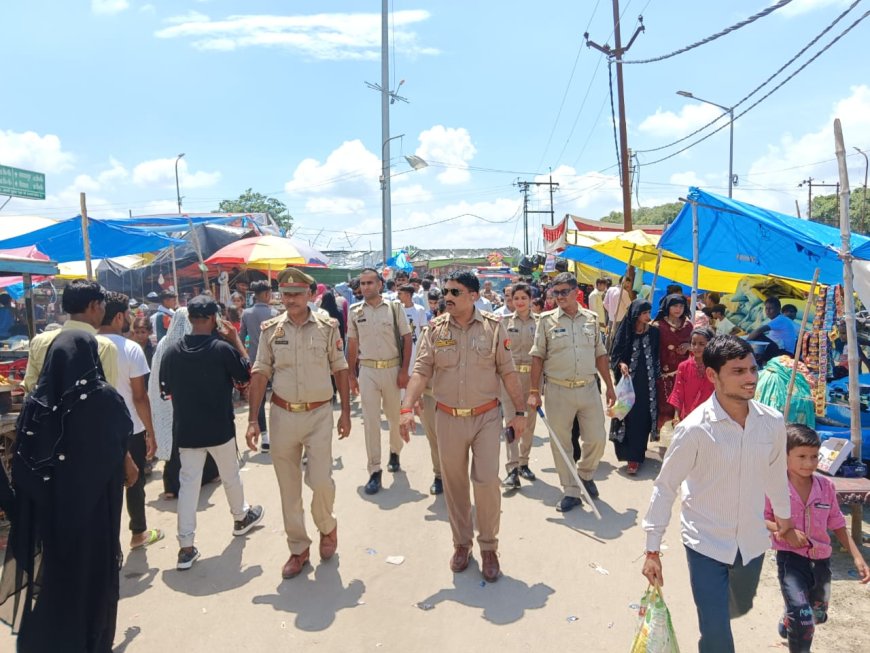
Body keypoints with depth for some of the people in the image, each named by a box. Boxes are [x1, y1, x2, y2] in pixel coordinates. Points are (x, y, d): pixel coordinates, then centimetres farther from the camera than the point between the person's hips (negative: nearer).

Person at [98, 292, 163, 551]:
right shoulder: (130, 348, -16)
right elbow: (139, 396, -16)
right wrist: (151, 432, -8)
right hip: (130, 429, -4)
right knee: (135, 482, 13)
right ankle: (139, 533, 28)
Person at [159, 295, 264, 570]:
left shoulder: (172, 352, -5)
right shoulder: (223, 348, -16)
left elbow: (166, 391, 6)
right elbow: (246, 376, -2)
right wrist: (235, 339, 0)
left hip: (185, 430, 3)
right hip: (219, 428, -2)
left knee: (188, 483, 7)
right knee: (230, 476, 19)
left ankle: (186, 547, 7)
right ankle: (241, 517, 41)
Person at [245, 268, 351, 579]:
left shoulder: (327, 327, -3)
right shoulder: (271, 329, 1)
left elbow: (340, 370, 3)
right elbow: (260, 375, 2)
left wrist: (345, 412, 2)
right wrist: (253, 420, -3)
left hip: (319, 414, -2)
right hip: (282, 415, 2)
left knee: (321, 481, -5)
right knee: (288, 487, 9)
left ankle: (327, 527, 28)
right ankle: (298, 549, 26)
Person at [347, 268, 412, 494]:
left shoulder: (394, 308, -3)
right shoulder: (355, 312, 4)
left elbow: (407, 339, -2)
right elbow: (352, 345, 9)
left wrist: (404, 370, -8)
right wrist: (351, 375, 6)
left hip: (392, 369, -1)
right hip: (367, 371, 1)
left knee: (395, 415, 13)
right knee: (370, 420, 0)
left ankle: (394, 452, 39)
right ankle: (374, 470, 6)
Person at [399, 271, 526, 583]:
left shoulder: (493, 326, -3)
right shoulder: (436, 328, 0)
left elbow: (508, 372, 0)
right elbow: (421, 370, -5)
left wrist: (519, 411, 0)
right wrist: (407, 408, -17)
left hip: (486, 416, -2)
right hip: (448, 418, 2)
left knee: (487, 481, -3)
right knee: (454, 483, 12)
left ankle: (488, 546, 18)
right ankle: (461, 543, 32)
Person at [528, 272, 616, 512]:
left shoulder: (591, 319, 6)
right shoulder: (547, 320, -2)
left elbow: (600, 355, 12)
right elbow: (537, 356, -1)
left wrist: (610, 387, 10)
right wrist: (534, 391, -6)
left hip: (589, 388, 2)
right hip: (558, 391, -2)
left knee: (597, 439, 5)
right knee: (561, 444, 4)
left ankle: (585, 474, 33)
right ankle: (571, 492, 19)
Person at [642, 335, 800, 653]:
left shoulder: (772, 422, -10)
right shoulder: (695, 429, -23)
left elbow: (776, 475, 8)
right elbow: (665, 488, -14)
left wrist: (786, 524, 22)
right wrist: (653, 550, -11)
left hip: (752, 541, 5)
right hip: (706, 543, -5)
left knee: (740, 607, 29)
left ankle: (711, 608, 60)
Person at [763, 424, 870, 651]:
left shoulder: (826, 486, -5)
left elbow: (837, 524, 6)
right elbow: (761, 519, -8)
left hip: (821, 558, 5)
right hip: (790, 556, -5)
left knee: (818, 615, 28)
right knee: (802, 619, -22)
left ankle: (788, 622, 60)